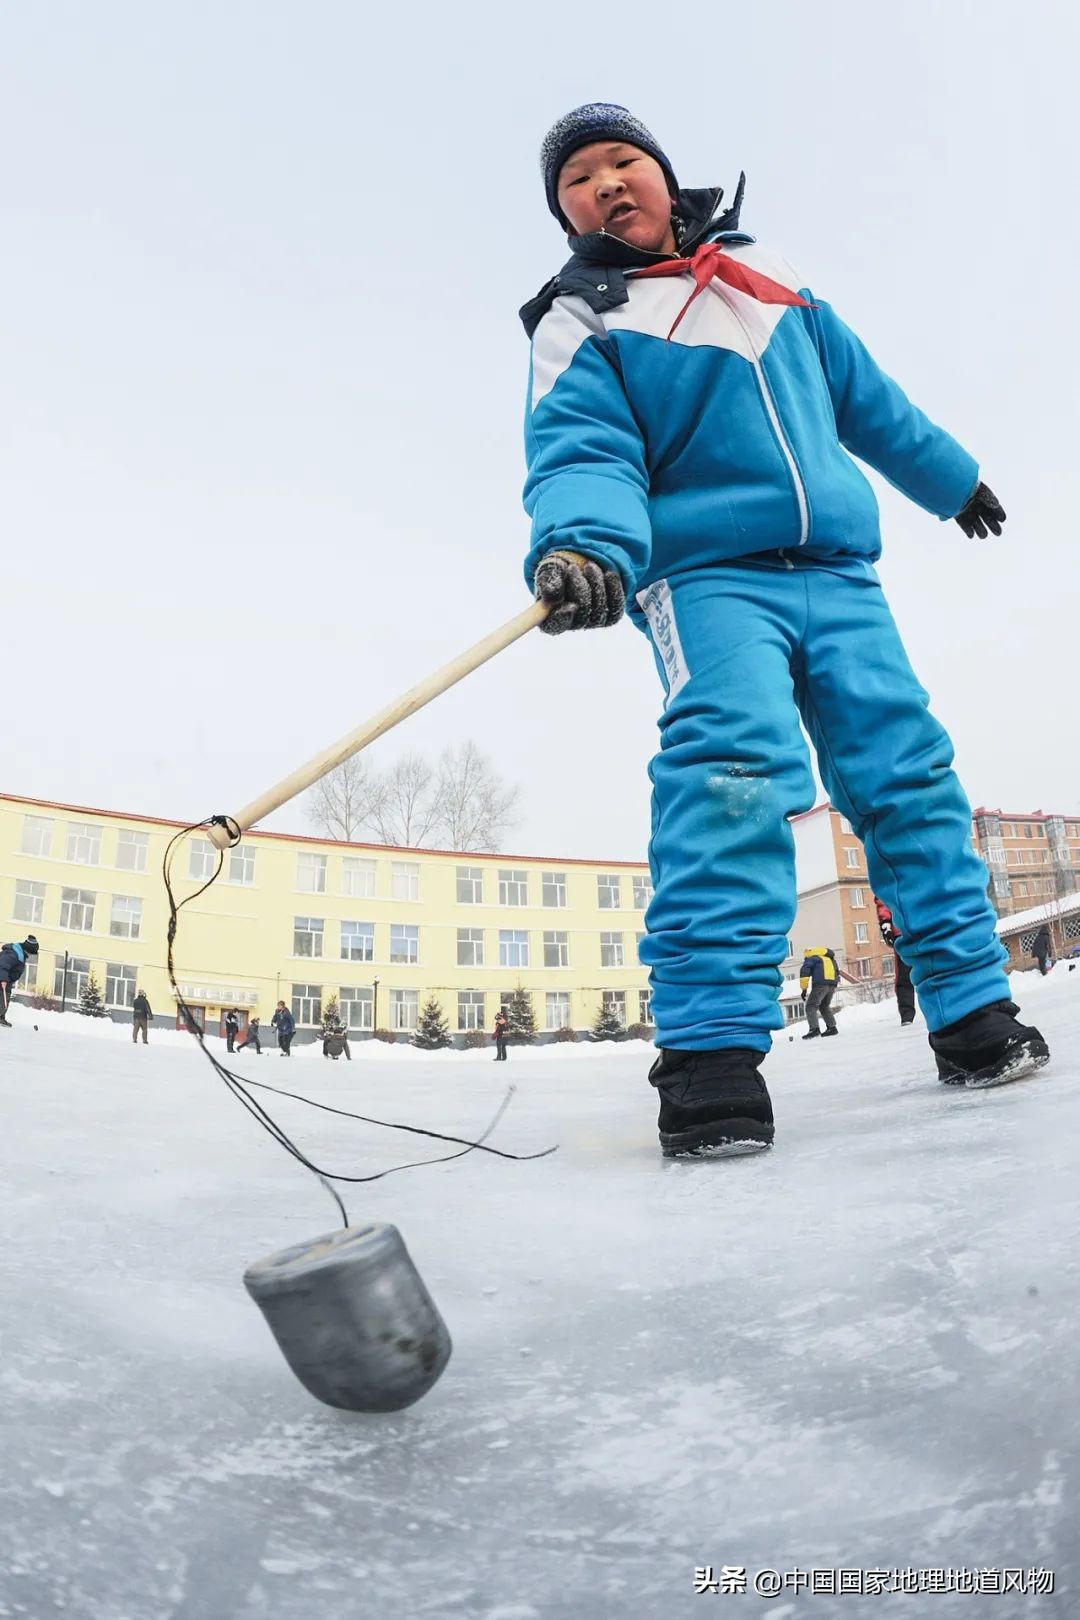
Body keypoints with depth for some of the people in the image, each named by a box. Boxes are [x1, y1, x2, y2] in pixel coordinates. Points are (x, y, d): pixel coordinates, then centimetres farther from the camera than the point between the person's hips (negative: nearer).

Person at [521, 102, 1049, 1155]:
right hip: (708, 576, -5)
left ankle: (973, 1011, 9)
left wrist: (949, 477, 36)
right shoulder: (580, 323, 5)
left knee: (908, 774, -2)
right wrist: (581, 546, -34)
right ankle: (710, 1049, -27)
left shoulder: (761, 269, 21)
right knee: (728, 762, -28)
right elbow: (583, 456, -12)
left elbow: (862, 394, 30)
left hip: (838, 573, 5)